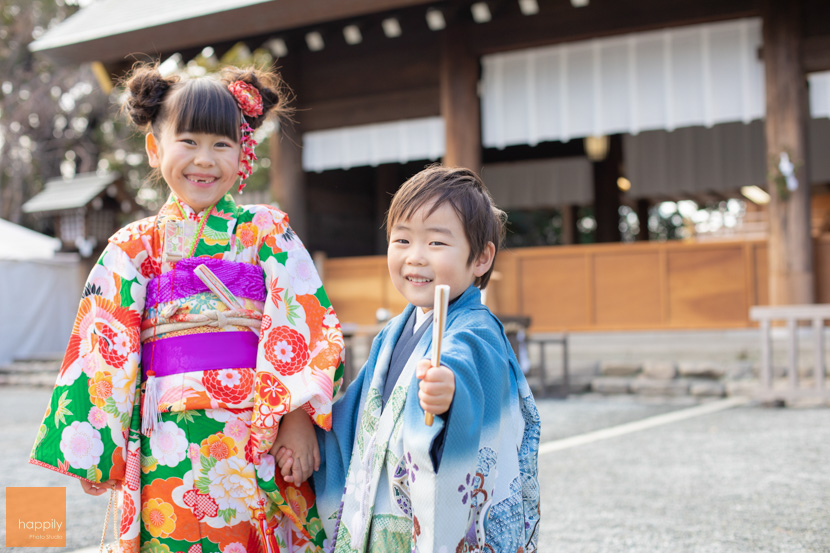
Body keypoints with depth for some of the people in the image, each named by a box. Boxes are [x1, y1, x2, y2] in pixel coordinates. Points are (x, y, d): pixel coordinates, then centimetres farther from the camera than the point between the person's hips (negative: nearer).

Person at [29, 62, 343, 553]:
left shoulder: (267, 231, 5)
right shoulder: (135, 246, 9)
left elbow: (306, 323, -2)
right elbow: (104, 346, 8)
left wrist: (299, 420, -10)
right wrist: (91, 446, 4)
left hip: (260, 441, 0)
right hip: (167, 447, 1)